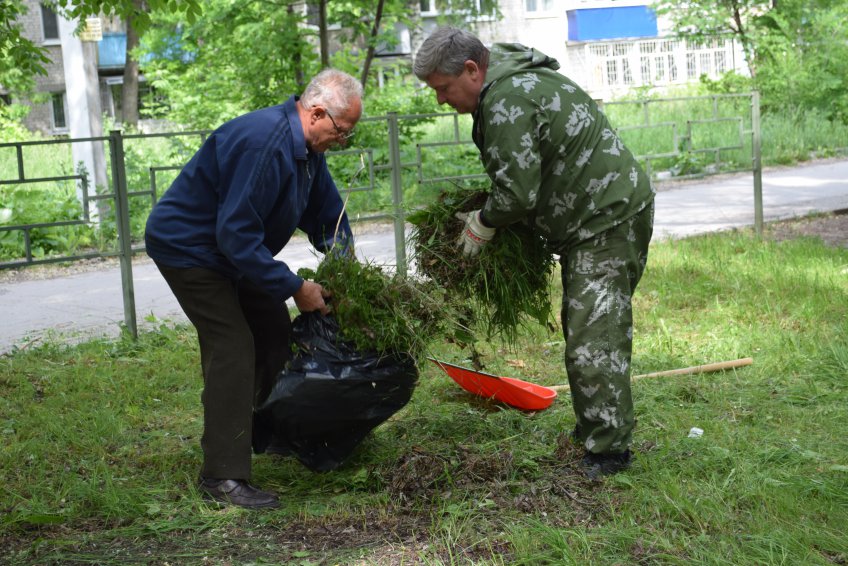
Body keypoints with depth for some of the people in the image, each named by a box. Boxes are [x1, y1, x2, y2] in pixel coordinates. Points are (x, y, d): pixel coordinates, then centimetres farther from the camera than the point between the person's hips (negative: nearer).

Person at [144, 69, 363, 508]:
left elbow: (327, 212, 14)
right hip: (187, 247, -10)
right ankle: (223, 477, -12)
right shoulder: (263, 144, -31)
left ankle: (239, 433, 27)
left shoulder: (306, 145, 1)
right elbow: (237, 235, -33)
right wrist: (294, 288, -27)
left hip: (229, 248, 10)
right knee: (233, 348, -17)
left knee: (275, 336, 10)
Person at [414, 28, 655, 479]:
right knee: (581, 328, 17)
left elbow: (518, 193, -23)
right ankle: (591, 429, 28)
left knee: (593, 338, -11)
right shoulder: (513, 81, 12)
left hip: (608, 218, -11)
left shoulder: (505, 103, -22)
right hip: (589, 219, 11)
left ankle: (609, 450, -5)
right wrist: (488, 217, 11)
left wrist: (481, 225, -5)